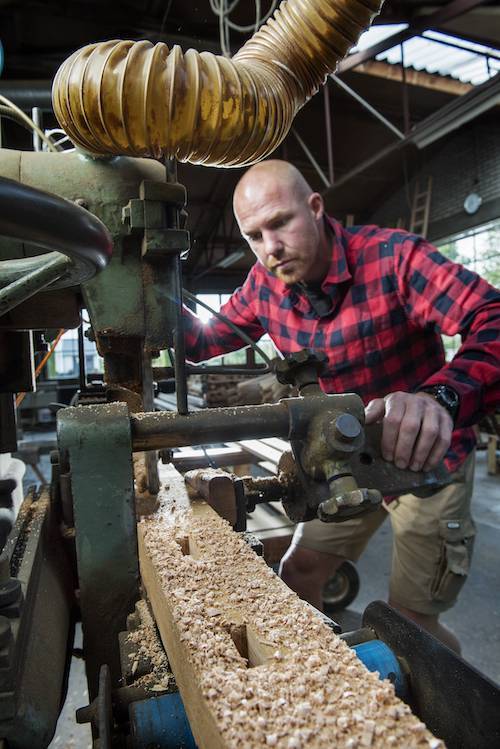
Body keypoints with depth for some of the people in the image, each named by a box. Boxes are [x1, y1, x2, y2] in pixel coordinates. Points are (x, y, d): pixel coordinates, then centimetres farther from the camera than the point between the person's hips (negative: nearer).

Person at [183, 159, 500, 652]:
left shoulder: (393, 257, -24)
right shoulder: (265, 285, -6)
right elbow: (204, 340, 2)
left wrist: (441, 396, -55)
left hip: (429, 460, -5)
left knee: (411, 621, 1)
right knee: (296, 575, 12)